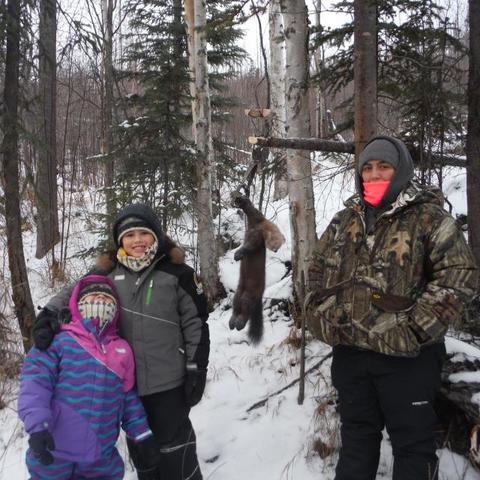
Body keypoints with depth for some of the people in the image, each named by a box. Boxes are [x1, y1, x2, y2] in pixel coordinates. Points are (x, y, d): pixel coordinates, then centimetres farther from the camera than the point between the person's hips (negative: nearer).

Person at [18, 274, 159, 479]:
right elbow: (35, 380, -15)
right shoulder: (58, 340, -7)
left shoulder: (121, 350, 10)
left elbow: (129, 398, 15)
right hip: (54, 453, -4)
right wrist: (37, 425, -26)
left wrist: (142, 434, 11)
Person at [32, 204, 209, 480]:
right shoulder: (110, 272, 0)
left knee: (173, 448, 8)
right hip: (127, 382, 4)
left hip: (169, 382, -4)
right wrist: (49, 314, -9)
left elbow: (196, 323, -5)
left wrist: (197, 371, -6)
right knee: (139, 447, 21)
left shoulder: (176, 273, -9)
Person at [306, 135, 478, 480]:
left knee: (413, 442, 8)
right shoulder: (344, 221, 11)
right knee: (356, 436, 20)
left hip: (407, 355, -5)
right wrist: (322, 315, 7)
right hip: (349, 351, 5)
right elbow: (318, 269, 19)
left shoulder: (427, 217, -6)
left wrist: (416, 328, -17)